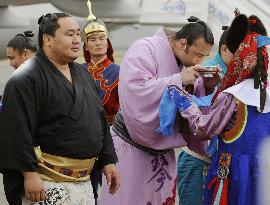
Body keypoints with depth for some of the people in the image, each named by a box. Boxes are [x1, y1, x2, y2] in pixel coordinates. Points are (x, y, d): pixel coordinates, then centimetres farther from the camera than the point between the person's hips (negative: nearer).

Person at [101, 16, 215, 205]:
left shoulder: (186, 62, 4)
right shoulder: (144, 49, -16)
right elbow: (136, 92, -30)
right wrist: (178, 80, -27)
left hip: (163, 151, 6)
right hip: (132, 151, -6)